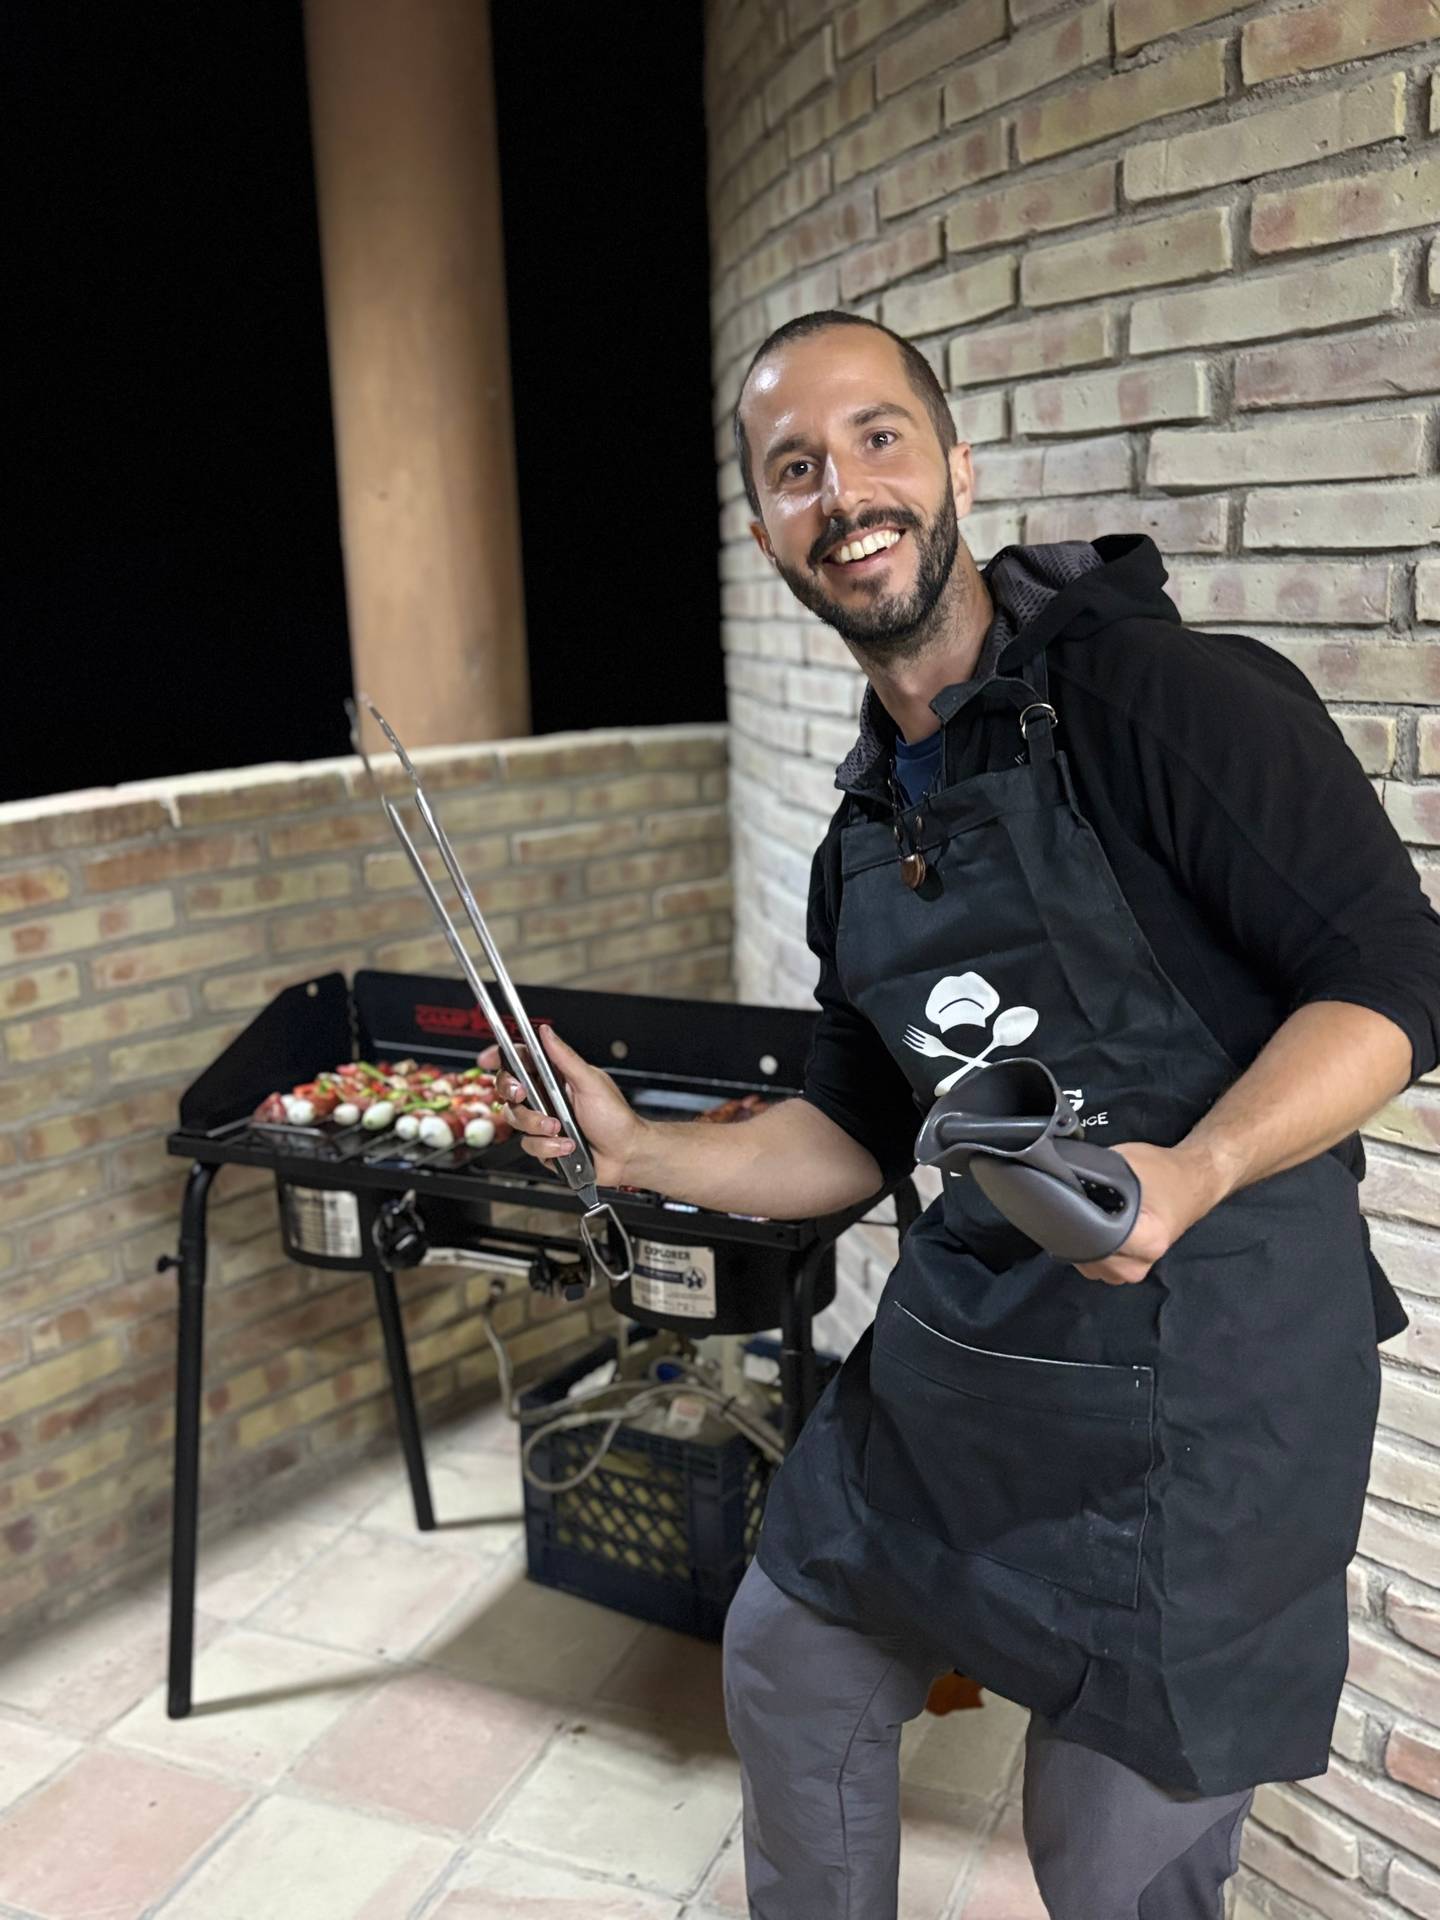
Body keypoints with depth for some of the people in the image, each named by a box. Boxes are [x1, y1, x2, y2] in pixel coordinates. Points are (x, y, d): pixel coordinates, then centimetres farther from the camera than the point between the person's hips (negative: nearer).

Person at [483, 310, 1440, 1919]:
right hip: (957, 1343, 7)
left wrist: (1192, 1171, -32)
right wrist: (639, 1152, 0)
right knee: (787, 1666, 22)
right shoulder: (863, 834, 8)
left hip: (1206, 1367, -7)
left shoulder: (1152, 690, -15)